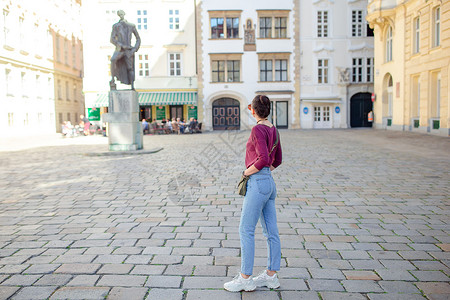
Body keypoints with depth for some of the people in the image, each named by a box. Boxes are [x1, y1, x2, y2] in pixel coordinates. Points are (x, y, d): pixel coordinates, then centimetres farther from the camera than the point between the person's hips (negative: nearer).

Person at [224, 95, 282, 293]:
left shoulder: (258, 129, -13)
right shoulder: (273, 130, 13)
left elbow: (263, 159, -24)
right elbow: (277, 160, 20)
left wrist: (247, 172, -11)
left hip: (258, 183, -9)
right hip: (270, 183, 9)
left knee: (246, 230, -1)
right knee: (271, 231, 11)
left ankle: (245, 278, 6)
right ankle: (271, 276, 21)